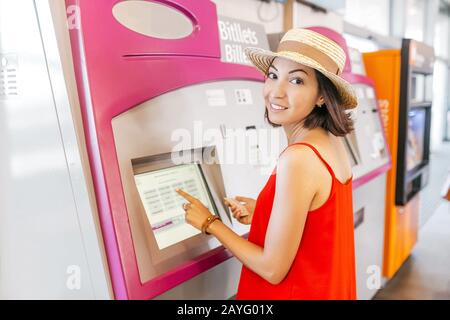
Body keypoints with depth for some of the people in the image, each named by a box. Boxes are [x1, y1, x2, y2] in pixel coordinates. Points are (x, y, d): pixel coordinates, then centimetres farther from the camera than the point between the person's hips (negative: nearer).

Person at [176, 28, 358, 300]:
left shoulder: (297, 159, -30)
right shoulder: (333, 143, -5)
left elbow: (273, 269, -23)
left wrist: (209, 223, -14)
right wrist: (262, 213, 4)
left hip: (299, 291, -7)